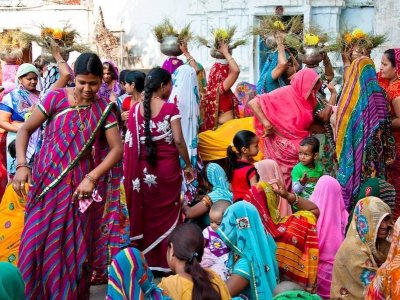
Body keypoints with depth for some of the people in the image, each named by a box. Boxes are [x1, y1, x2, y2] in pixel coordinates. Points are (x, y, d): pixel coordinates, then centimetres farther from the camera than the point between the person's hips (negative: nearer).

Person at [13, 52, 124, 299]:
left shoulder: (104, 108, 1)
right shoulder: (56, 98, -2)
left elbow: (117, 149, -2)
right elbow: (25, 130, 2)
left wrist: (91, 178, -13)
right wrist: (21, 165, -12)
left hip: (79, 187, 0)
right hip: (46, 183, 0)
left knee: (74, 249, 4)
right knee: (35, 243, -2)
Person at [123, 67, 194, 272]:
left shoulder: (135, 109, 2)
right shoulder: (170, 109, -10)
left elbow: (130, 142, 2)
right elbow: (178, 140, -13)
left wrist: (134, 170, 11)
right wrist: (188, 165, -3)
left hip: (143, 168, 4)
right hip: (167, 166, -3)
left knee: (145, 212, 13)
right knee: (167, 213, 9)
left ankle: (147, 260, 20)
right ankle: (166, 261, 14)